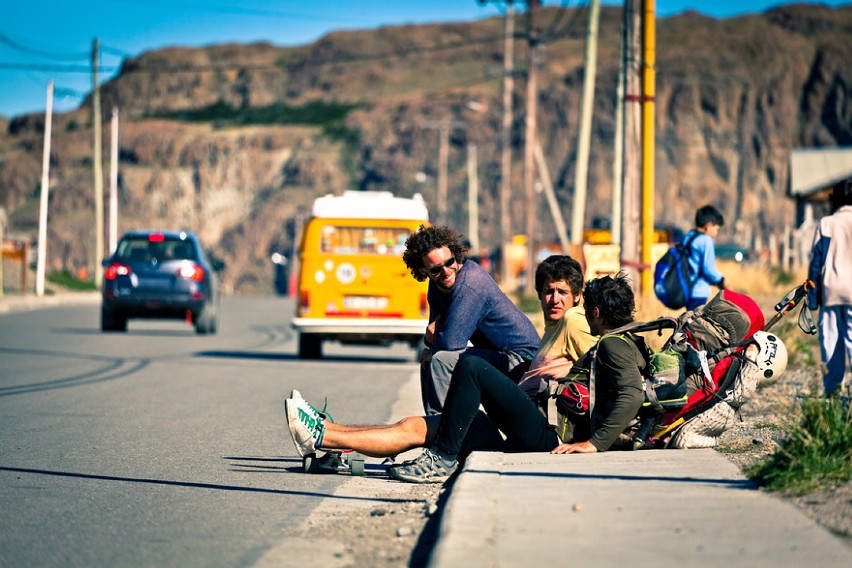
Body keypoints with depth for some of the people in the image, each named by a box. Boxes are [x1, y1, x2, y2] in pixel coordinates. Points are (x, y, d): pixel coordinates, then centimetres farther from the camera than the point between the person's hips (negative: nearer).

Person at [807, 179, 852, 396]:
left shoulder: (825, 224, 4)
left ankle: (832, 391, 4)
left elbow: (815, 262, 6)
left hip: (830, 293, 1)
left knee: (830, 342, 5)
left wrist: (812, 297, 11)